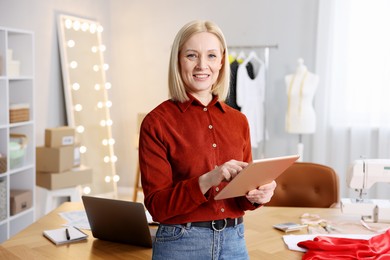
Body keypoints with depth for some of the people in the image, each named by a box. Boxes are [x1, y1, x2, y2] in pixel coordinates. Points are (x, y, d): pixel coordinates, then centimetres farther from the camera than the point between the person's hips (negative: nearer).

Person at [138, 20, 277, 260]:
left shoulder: (238, 121, 3)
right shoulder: (157, 122, -10)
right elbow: (157, 205, -13)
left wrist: (258, 194, -12)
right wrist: (207, 180, -27)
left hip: (234, 240, 4)